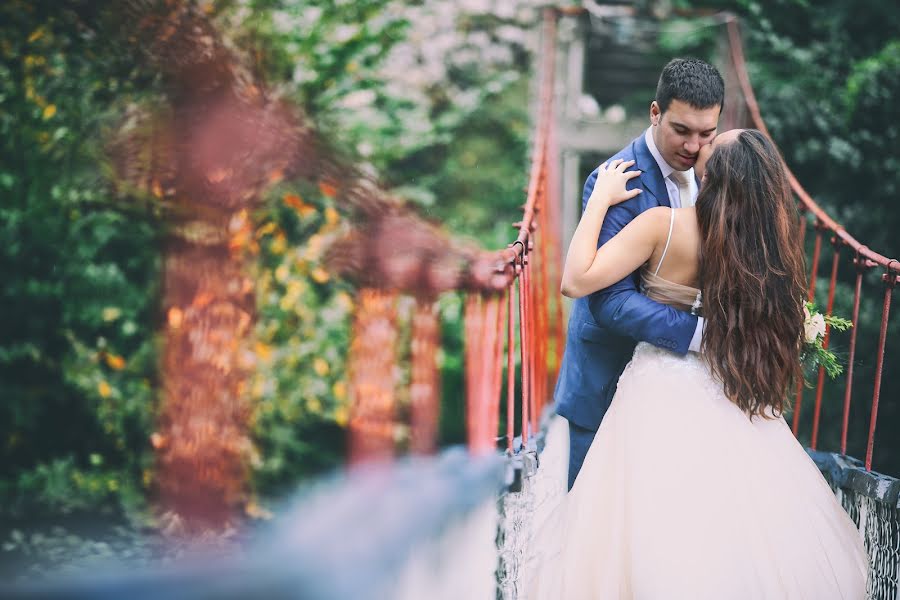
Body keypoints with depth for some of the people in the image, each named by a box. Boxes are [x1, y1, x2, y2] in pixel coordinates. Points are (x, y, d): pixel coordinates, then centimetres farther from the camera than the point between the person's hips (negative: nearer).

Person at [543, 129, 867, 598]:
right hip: (728, 400, 4)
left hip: (663, 391, -4)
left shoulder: (663, 224, -17)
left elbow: (576, 280, -20)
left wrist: (601, 198, -11)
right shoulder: (764, 238, -5)